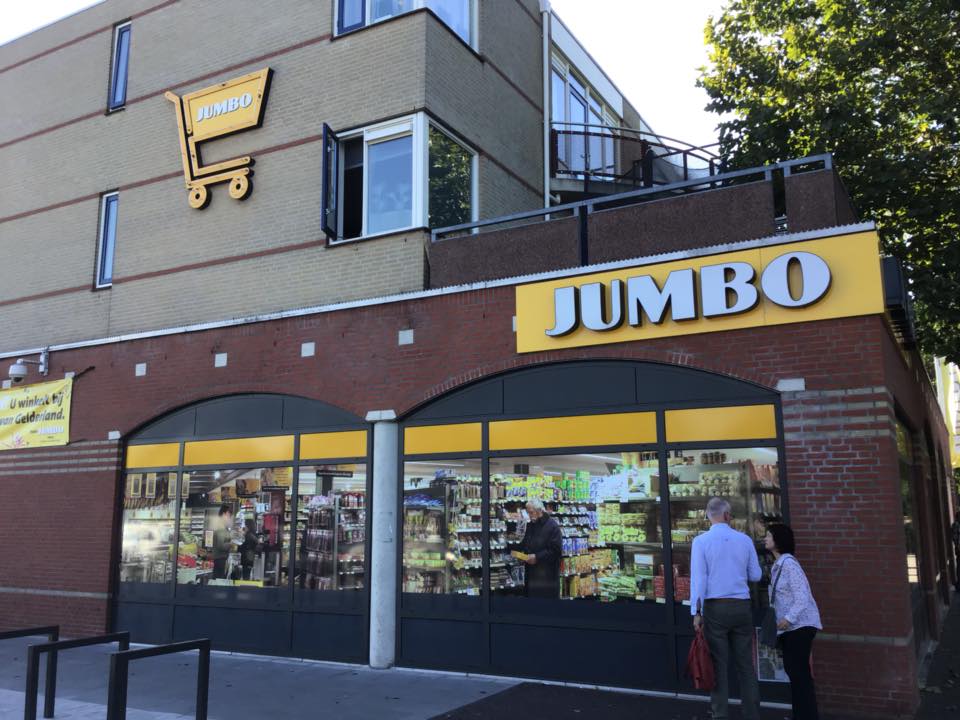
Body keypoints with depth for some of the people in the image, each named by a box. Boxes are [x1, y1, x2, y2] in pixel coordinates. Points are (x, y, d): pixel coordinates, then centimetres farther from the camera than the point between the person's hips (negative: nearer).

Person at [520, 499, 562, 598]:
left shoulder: (552, 526, -10)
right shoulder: (530, 526, 14)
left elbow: (556, 550, -16)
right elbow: (525, 545, 25)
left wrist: (537, 557, -20)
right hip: (531, 573, 7)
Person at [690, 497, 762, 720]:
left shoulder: (701, 541, -5)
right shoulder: (745, 540, 2)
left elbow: (698, 578, -8)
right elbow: (755, 575, 9)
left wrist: (696, 612, -6)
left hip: (715, 607, -2)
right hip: (742, 606, 2)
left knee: (719, 665, 5)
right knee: (746, 664, 11)